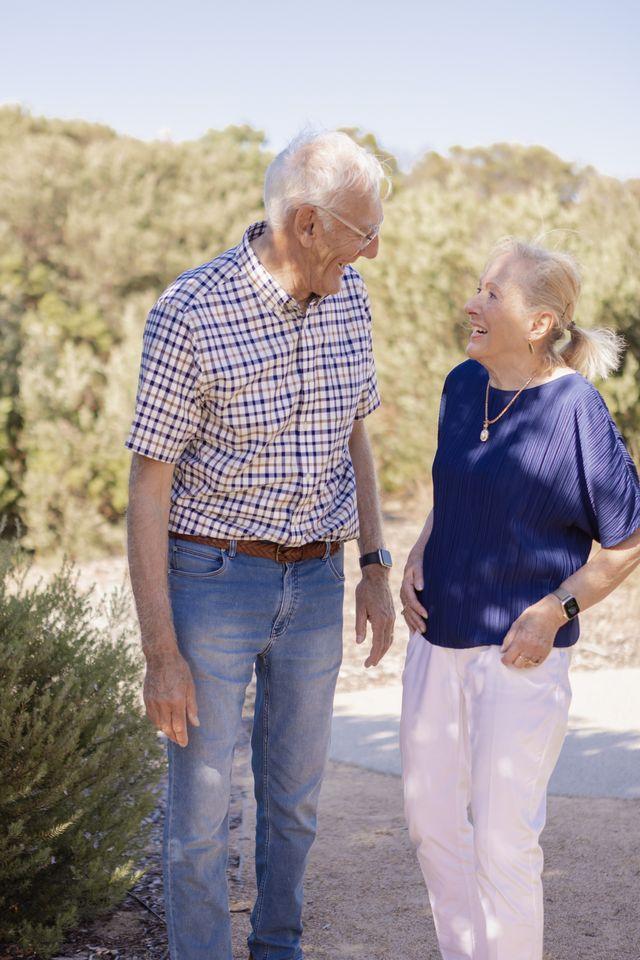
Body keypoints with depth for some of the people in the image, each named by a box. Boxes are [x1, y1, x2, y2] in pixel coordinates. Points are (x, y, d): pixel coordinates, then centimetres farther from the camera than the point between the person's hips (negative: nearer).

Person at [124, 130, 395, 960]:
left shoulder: (347, 300, 0)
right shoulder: (189, 315, -18)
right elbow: (148, 488, -15)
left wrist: (374, 569, 9)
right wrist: (161, 654, -16)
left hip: (314, 585, 6)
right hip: (211, 580, -5)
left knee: (295, 796, 18)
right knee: (201, 808, 2)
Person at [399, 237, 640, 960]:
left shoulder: (575, 411, -17)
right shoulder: (462, 386, 2)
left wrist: (556, 611, -15)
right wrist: (415, 561, 3)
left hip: (517, 653, -7)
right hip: (437, 636, 7)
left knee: (502, 838, 3)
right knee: (431, 819, 17)